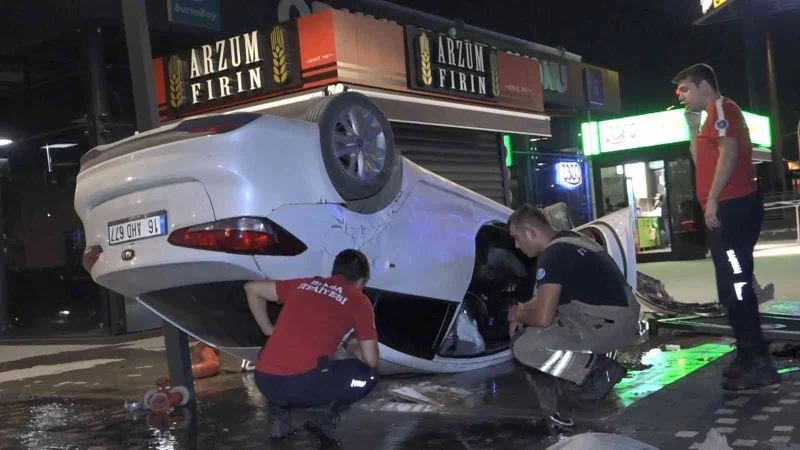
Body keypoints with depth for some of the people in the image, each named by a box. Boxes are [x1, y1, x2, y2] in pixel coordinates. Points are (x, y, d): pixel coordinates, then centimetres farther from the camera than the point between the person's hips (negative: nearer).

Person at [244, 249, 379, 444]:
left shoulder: (303, 284, 21)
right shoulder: (359, 301, 9)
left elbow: (251, 288, 29)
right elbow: (371, 361, 9)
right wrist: (352, 346, 30)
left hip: (264, 381, 4)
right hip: (304, 385, -4)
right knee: (368, 374, 18)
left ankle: (280, 418, 21)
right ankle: (325, 415, 2)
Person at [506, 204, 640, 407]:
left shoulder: (553, 255, -18)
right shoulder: (568, 240, 13)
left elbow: (543, 318, -20)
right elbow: (549, 295, 27)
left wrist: (518, 315, 0)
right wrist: (523, 309, 13)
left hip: (609, 326, -10)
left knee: (523, 347, -14)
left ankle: (597, 370, -6)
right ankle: (596, 357, 12)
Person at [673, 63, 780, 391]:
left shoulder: (722, 107, -6)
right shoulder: (712, 117, 24)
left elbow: (729, 154, -18)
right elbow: (702, 162, 25)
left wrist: (712, 200, -21)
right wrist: (693, 125, 20)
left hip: (733, 207, -11)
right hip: (726, 209, 11)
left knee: (736, 286, -12)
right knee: (732, 286, 11)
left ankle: (759, 363, -11)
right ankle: (748, 357, 17)